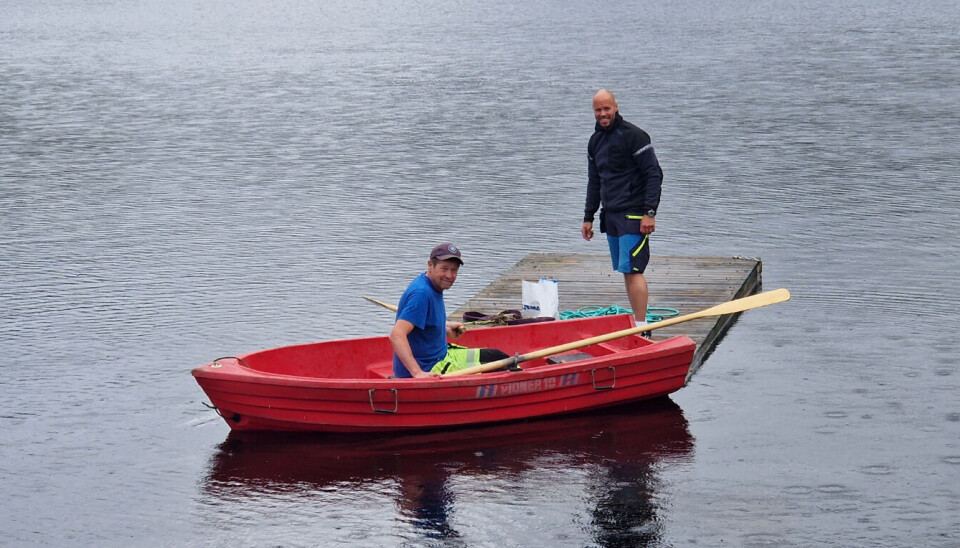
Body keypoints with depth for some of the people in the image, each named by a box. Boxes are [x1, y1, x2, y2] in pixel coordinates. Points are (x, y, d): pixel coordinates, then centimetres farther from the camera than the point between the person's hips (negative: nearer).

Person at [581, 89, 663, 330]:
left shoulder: (633, 136, -9)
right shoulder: (595, 141, 14)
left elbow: (654, 174, -11)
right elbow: (594, 182, 24)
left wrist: (650, 213, -17)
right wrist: (588, 217, 20)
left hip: (633, 215, -8)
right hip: (610, 215, 8)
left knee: (632, 269, -13)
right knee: (626, 271, 10)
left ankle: (641, 326, -13)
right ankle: (637, 320, 15)